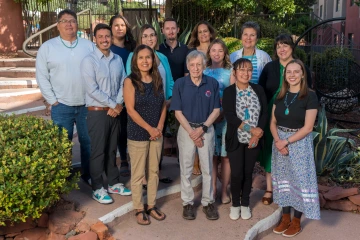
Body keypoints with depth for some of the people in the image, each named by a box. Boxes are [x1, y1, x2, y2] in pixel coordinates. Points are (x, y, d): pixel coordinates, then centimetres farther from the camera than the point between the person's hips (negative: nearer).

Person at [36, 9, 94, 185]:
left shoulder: (89, 45, 4)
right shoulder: (47, 47, 0)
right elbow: (42, 77, 0)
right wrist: (52, 100, -5)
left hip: (87, 104, 2)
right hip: (61, 106, -1)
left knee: (88, 142, 12)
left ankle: (88, 175, 28)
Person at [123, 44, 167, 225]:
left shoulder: (158, 80, 4)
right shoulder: (130, 81, -9)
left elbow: (163, 105, 7)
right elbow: (131, 110, -13)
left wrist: (160, 127, -7)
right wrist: (149, 129, -14)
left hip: (157, 133, 5)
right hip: (137, 135, -4)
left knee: (154, 171, 13)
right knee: (138, 173, 5)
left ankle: (152, 206, 27)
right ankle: (139, 209, 19)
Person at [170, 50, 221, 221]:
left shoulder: (212, 83, -3)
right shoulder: (180, 84, -6)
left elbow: (216, 110, -1)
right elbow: (178, 112, -5)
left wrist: (202, 128, -12)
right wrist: (191, 132, -11)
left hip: (207, 129, 1)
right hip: (186, 129, -1)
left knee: (207, 168, 8)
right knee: (186, 168, 7)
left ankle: (208, 202, 22)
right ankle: (187, 203, 21)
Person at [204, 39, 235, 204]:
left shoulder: (230, 72, 4)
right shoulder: (204, 72, 10)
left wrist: (222, 113, -14)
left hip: (225, 118, -1)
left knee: (225, 156, 2)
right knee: (211, 155, 5)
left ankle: (224, 190, 15)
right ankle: (213, 189, 17)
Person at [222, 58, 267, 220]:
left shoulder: (258, 90, 2)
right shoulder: (228, 92, -7)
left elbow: (264, 113, -2)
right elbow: (230, 117, -15)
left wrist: (257, 134, -14)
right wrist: (251, 129, -20)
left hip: (254, 140, 2)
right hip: (236, 140, -2)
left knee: (248, 173, 12)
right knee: (236, 173, 2)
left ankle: (245, 204, 29)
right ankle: (235, 204, 24)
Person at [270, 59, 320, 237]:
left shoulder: (309, 96, -10)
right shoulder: (280, 96, 5)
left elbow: (308, 127, -13)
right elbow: (273, 122, 6)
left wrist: (286, 141, -16)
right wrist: (277, 140, -11)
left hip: (299, 143, -5)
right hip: (279, 142, 5)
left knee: (299, 180, 2)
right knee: (283, 179, 11)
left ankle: (296, 222, 18)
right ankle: (285, 218, 25)